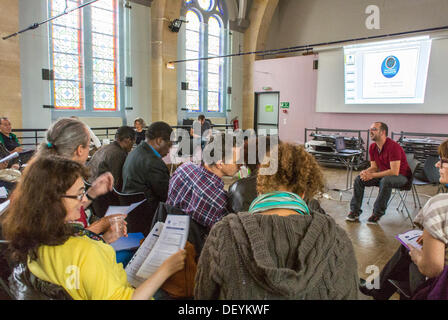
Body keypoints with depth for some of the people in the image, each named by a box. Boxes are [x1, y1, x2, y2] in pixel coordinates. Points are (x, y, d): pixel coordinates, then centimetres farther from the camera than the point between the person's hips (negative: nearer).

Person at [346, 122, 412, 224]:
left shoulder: (393, 146, -24)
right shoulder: (373, 147, 0)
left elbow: (394, 171, -30)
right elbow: (374, 167, 7)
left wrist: (372, 175, -29)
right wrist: (366, 172, -17)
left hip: (401, 176, -8)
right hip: (383, 174, 8)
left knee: (385, 181, -39)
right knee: (359, 179, -7)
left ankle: (377, 213, -24)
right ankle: (355, 211, -4)